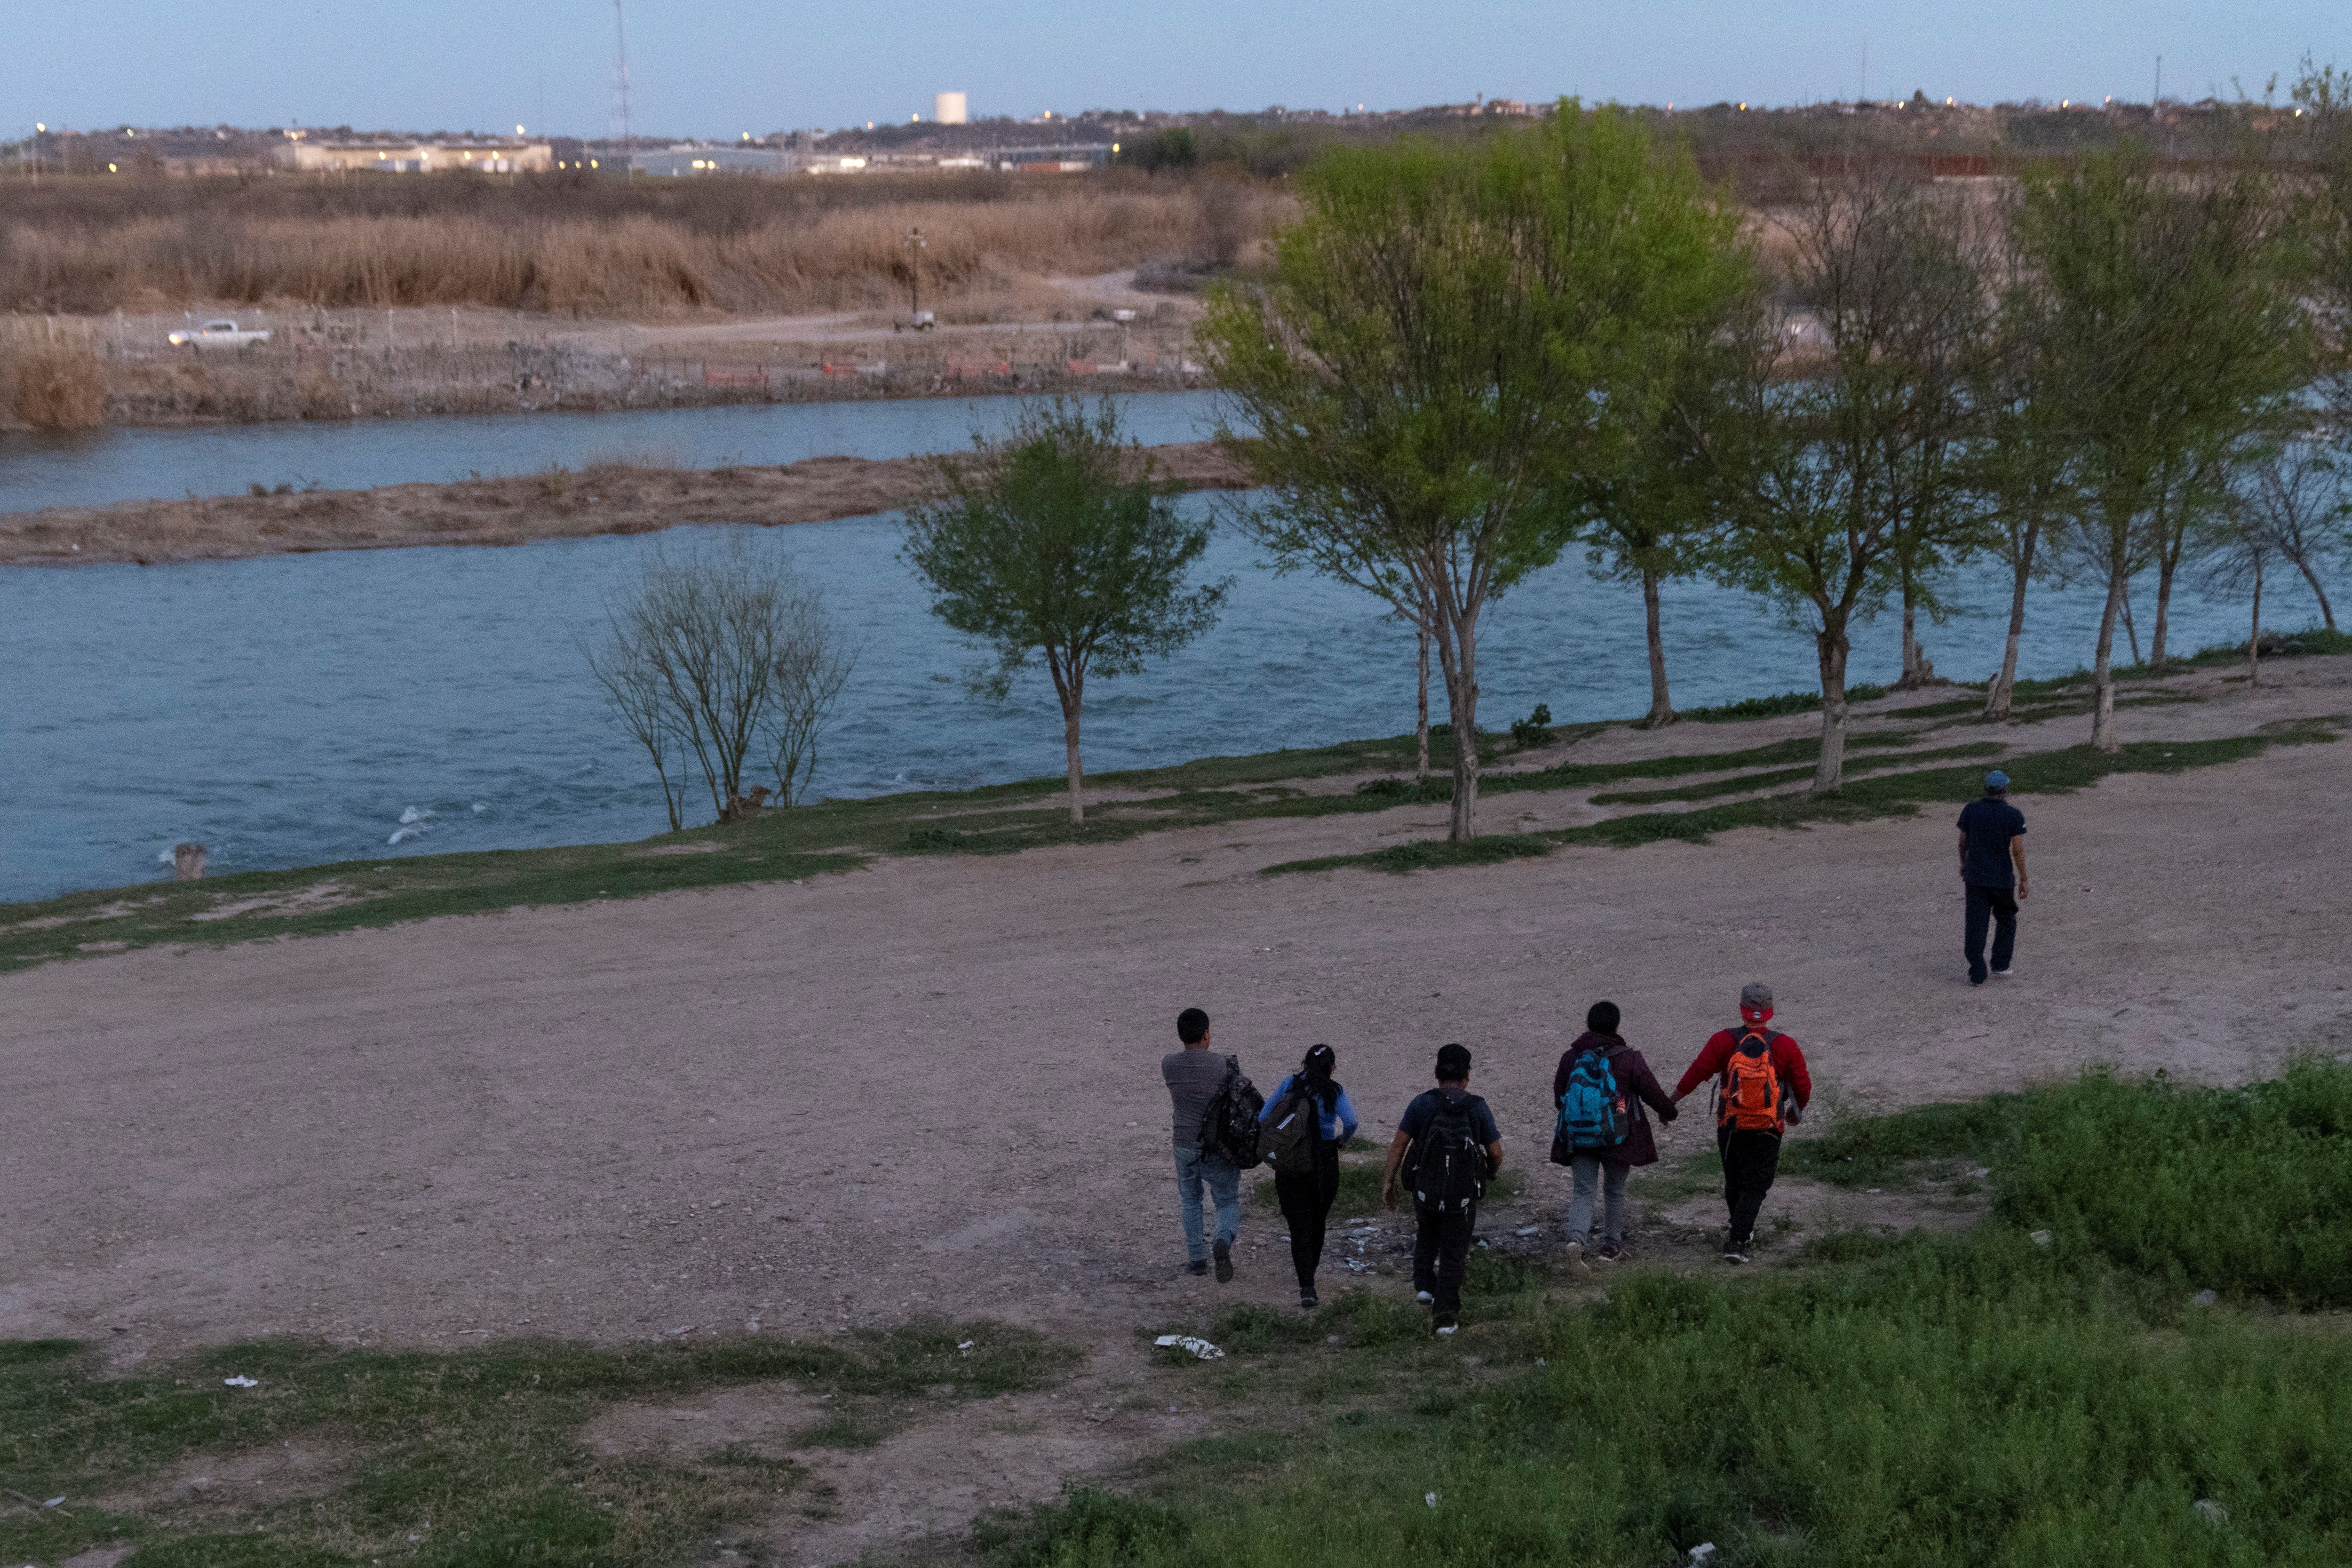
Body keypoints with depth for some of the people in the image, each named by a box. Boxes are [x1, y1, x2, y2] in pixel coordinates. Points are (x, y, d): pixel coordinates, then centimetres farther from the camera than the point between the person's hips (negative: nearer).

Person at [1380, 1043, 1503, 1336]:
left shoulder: (1422, 1103, -5)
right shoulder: (1478, 1108, -4)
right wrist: (1491, 1173, 20)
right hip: (1463, 1196, -1)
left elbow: (1399, 1144, -7)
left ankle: (1424, 1285, 22)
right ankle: (1445, 1317, 4)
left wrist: (1388, 1181, 1)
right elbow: (1496, 1153, -1)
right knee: (1454, 1256, 8)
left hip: (1426, 1190, 1)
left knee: (1427, 1236, 31)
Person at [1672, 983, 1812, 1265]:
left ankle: (1743, 1233, 39)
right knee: (1754, 1187, 3)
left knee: (1734, 1181, 21)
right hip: (1767, 1132, -1)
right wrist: (1797, 1109, 19)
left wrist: (1672, 1100, 3)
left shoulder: (1723, 1041, -12)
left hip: (1729, 1127, 1)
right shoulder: (1785, 1046, -10)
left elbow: (1696, 1073, -11)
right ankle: (1736, 1242, -11)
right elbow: (1802, 1086, -3)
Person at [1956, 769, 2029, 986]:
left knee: (1975, 926, 4)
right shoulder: (2014, 815, -9)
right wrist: (2023, 880, -3)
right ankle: (2000, 965, 20)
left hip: (1975, 877, 1)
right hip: (2003, 879, -1)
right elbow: (2018, 850, -11)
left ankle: (1977, 974, 4)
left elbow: (1963, 841, 7)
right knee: (2006, 922, 20)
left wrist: (1963, 863, 26)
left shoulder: (1970, 810, -3)